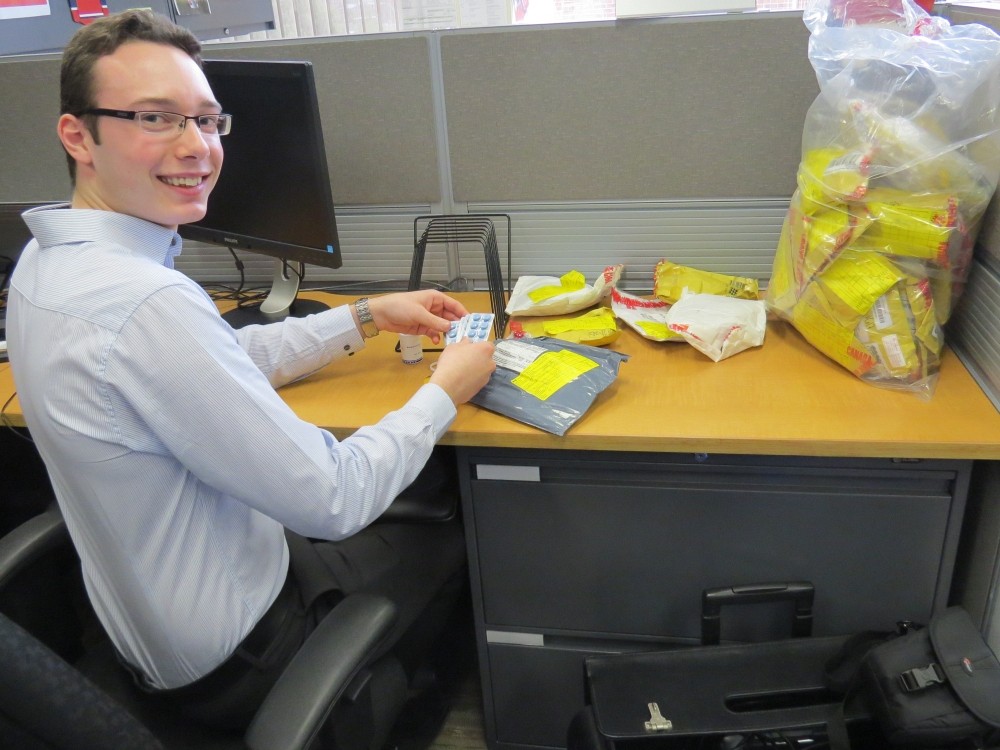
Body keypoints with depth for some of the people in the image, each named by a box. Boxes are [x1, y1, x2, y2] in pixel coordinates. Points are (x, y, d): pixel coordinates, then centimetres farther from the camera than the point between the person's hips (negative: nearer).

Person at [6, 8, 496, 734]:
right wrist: (446, 392, -16)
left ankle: (403, 673, 50)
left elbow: (229, 361, 8)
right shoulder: (145, 304, -35)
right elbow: (333, 501, -30)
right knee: (460, 540, 14)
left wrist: (369, 315, 6)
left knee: (402, 518, 26)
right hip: (231, 657, -8)